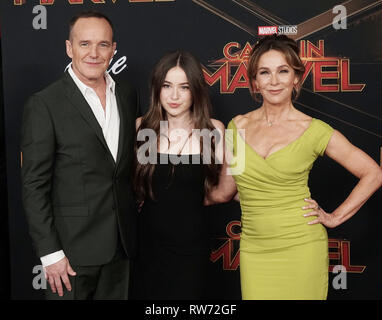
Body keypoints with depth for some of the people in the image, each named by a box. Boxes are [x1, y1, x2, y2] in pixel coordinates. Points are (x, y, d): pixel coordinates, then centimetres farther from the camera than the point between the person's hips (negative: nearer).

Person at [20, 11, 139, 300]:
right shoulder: (44, 105, -11)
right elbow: (34, 185, -11)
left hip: (122, 243, 5)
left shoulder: (128, 95, 6)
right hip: (73, 247, -5)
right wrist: (50, 252, -14)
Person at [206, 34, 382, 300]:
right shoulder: (238, 126, 4)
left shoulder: (313, 130, -5)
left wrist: (335, 217, -2)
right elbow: (225, 190, 13)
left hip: (301, 248, -2)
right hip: (255, 251, 3)